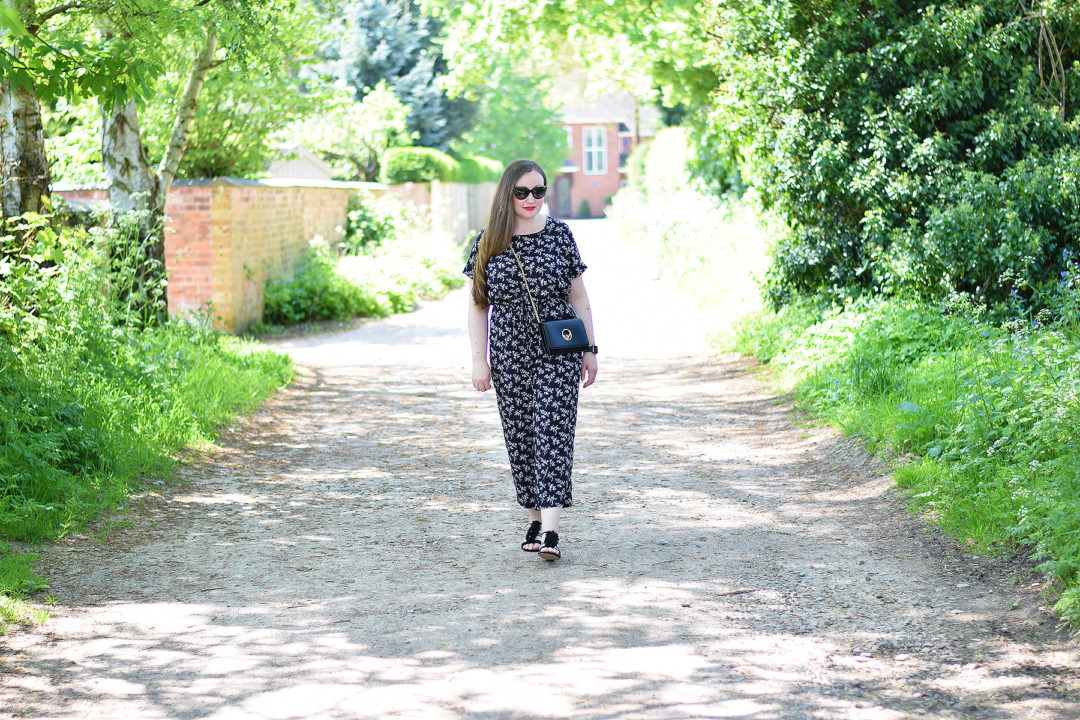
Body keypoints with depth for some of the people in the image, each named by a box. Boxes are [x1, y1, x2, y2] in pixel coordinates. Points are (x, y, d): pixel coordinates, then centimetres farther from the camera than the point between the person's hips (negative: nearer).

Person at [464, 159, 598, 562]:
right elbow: (477, 304, 6)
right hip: (509, 355, 2)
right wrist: (479, 359, 0)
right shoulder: (488, 242, 4)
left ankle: (550, 529, -16)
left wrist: (590, 350, 6)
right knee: (520, 437, 6)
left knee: (553, 434, -9)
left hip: (558, 352, -1)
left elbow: (578, 297, 7)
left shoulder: (559, 234, 3)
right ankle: (535, 517, 19)